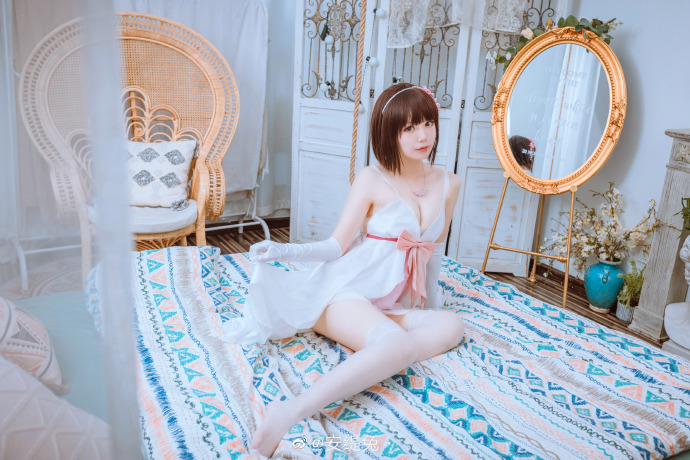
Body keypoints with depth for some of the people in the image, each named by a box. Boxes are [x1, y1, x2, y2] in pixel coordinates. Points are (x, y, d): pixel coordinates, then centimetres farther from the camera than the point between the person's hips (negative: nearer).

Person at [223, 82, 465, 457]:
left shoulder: (448, 184, 8)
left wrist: (433, 296, 25)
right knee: (399, 345, -35)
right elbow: (337, 246, -5)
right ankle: (289, 413, -44)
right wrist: (285, 251, -21)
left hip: (393, 306, 5)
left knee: (451, 326, -25)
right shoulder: (372, 179, -5)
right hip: (346, 291, -5)